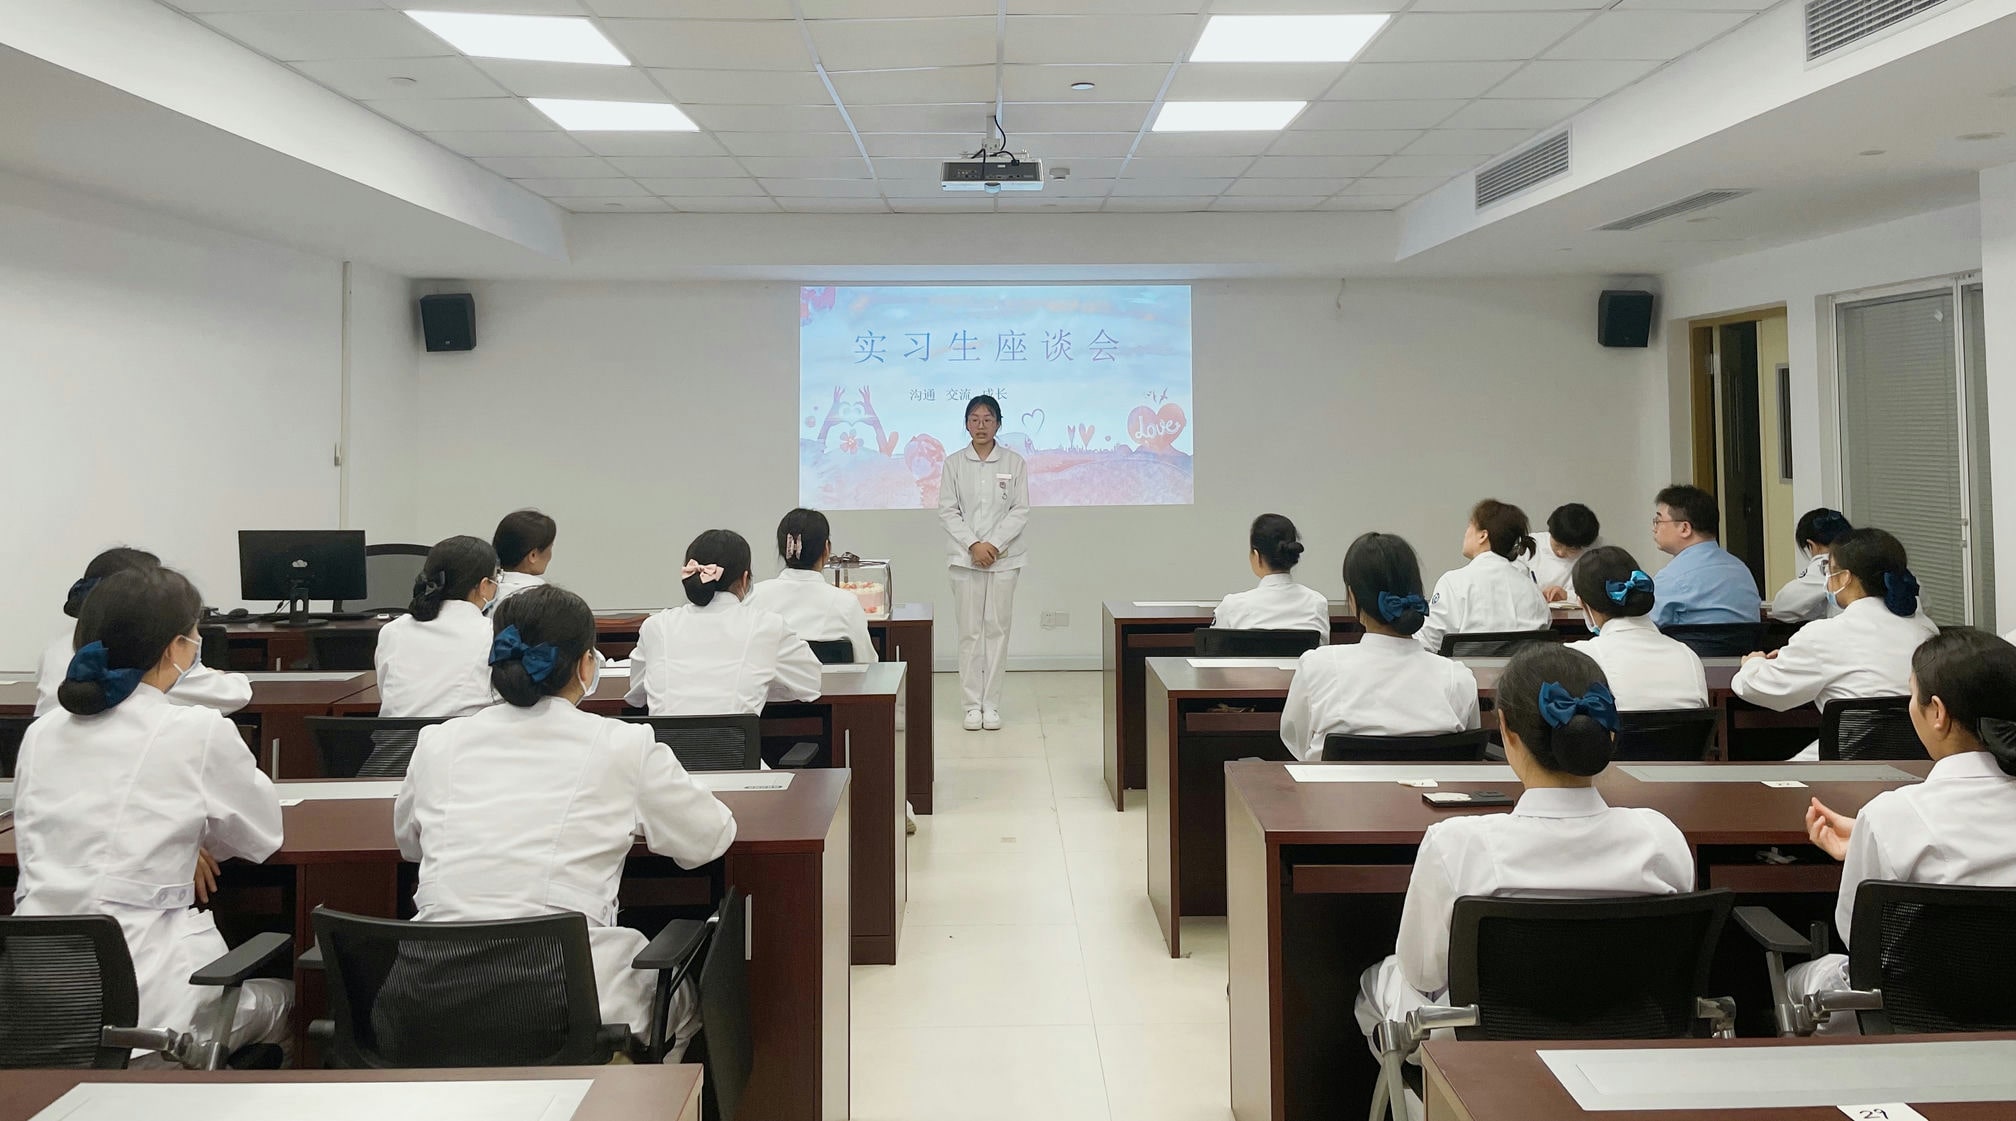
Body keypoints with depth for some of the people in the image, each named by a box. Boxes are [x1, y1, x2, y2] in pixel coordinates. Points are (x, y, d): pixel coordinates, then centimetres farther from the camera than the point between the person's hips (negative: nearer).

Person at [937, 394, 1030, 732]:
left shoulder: (1014, 463, 4)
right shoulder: (954, 463, 4)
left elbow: (1020, 511, 0)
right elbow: (948, 510, 0)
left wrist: (994, 544, -11)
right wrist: (973, 545, -11)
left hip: (1004, 557, 0)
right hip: (966, 557, 0)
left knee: (997, 628, 1)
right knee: (969, 630, 0)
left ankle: (991, 704, 7)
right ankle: (972, 704, 6)